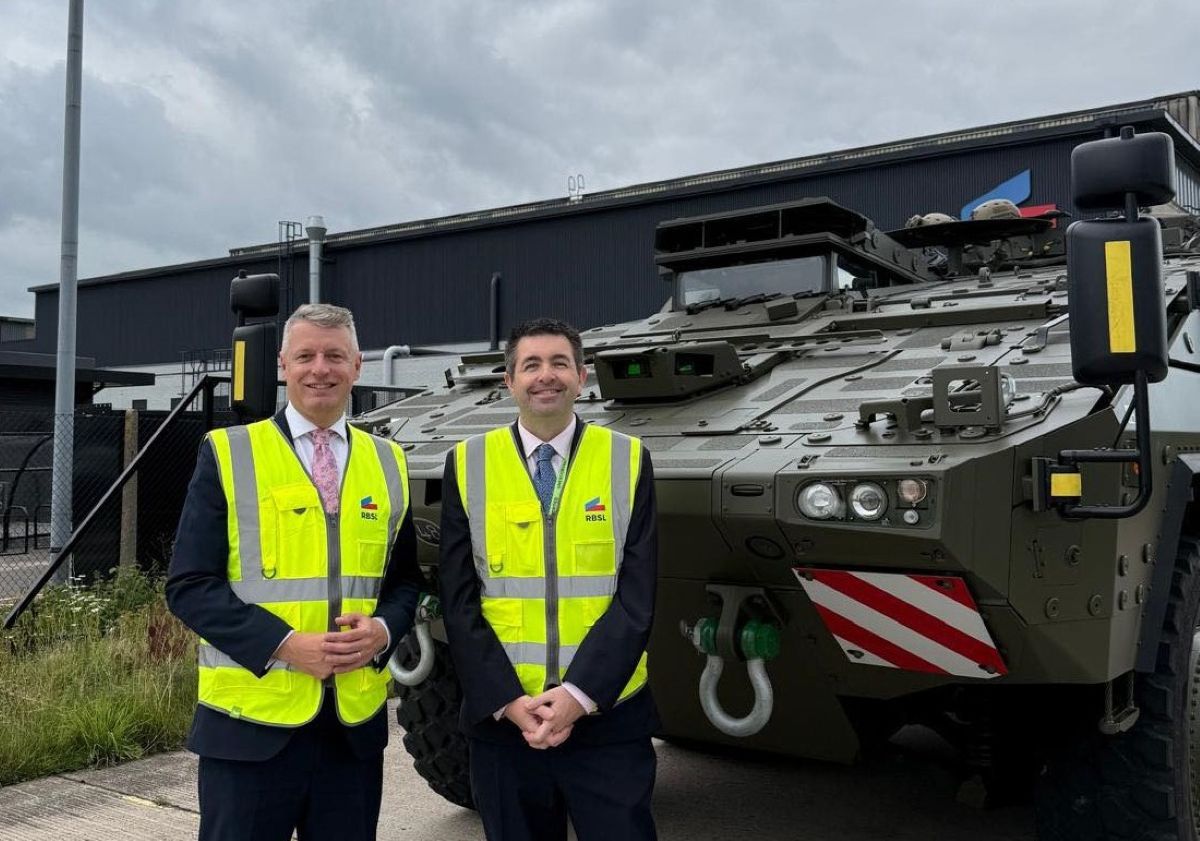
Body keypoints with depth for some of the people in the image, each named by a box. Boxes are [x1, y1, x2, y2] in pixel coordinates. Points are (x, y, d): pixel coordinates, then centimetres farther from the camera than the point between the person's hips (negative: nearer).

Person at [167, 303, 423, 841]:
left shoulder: (388, 464, 8)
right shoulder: (227, 454, -2)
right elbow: (189, 585, -6)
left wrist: (382, 630, -9)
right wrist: (282, 644, -17)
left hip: (355, 724, 3)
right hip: (250, 722, -3)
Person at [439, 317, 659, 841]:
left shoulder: (628, 460, 0)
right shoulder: (469, 464, 1)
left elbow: (636, 596, -5)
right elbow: (459, 601, -1)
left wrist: (579, 694, -14)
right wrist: (508, 700, -10)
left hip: (608, 720, -1)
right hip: (499, 720, 1)